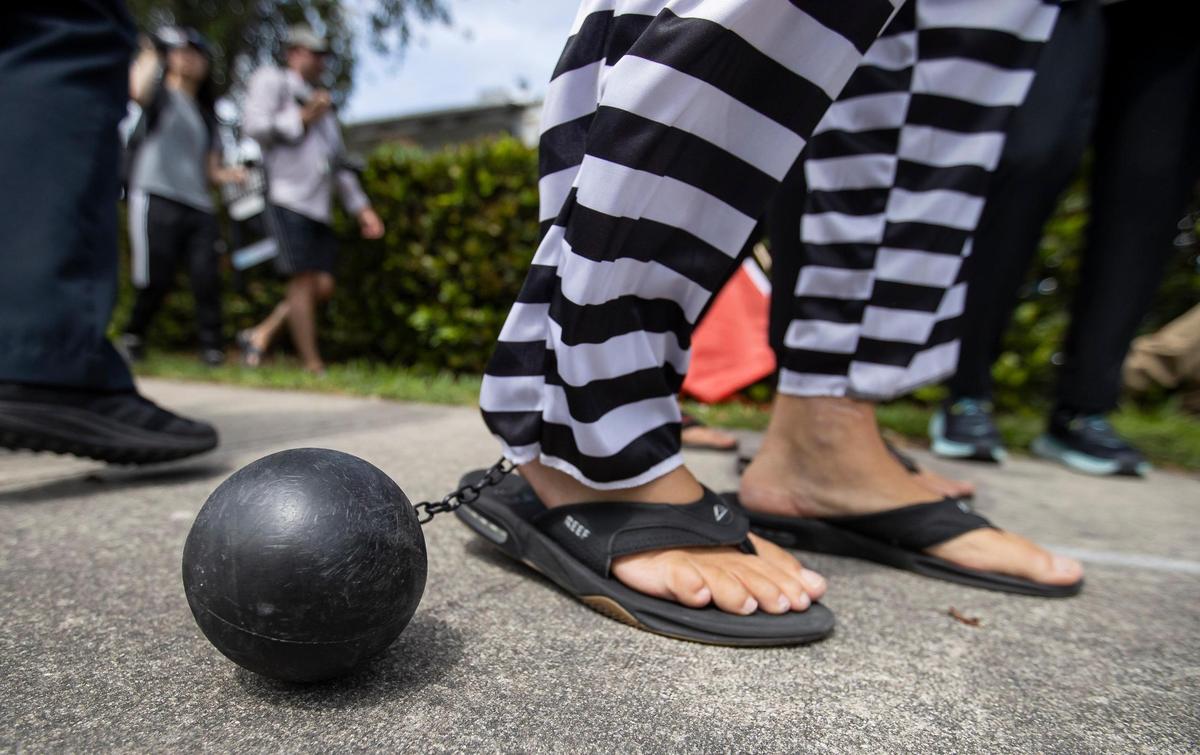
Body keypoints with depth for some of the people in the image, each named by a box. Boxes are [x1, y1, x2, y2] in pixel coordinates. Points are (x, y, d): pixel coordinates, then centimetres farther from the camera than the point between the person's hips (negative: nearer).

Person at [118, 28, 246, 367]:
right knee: (157, 280, -7)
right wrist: (151, 54, -2)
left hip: (198, 205, 5)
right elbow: (139, 90, -18)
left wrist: (227, 174, -1)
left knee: (207, 278, -8)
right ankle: (132, 336, 14)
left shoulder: (205, 114, 24)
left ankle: (212, 348, -4)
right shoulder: (161, 94, 9)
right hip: (156, 198, -5)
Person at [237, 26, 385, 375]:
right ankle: (314, 367, -7)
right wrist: (302, 118, -8)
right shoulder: (271, 80, 8)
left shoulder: (323, 104, 27)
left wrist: (362, 208, 17)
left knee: (323, 286, -3)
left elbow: (338, 162, 25)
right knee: (304, 281, -11)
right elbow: (254, 126, -6)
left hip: (318, 206, 7)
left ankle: (260, 335, 12)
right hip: (286, 199, -7)